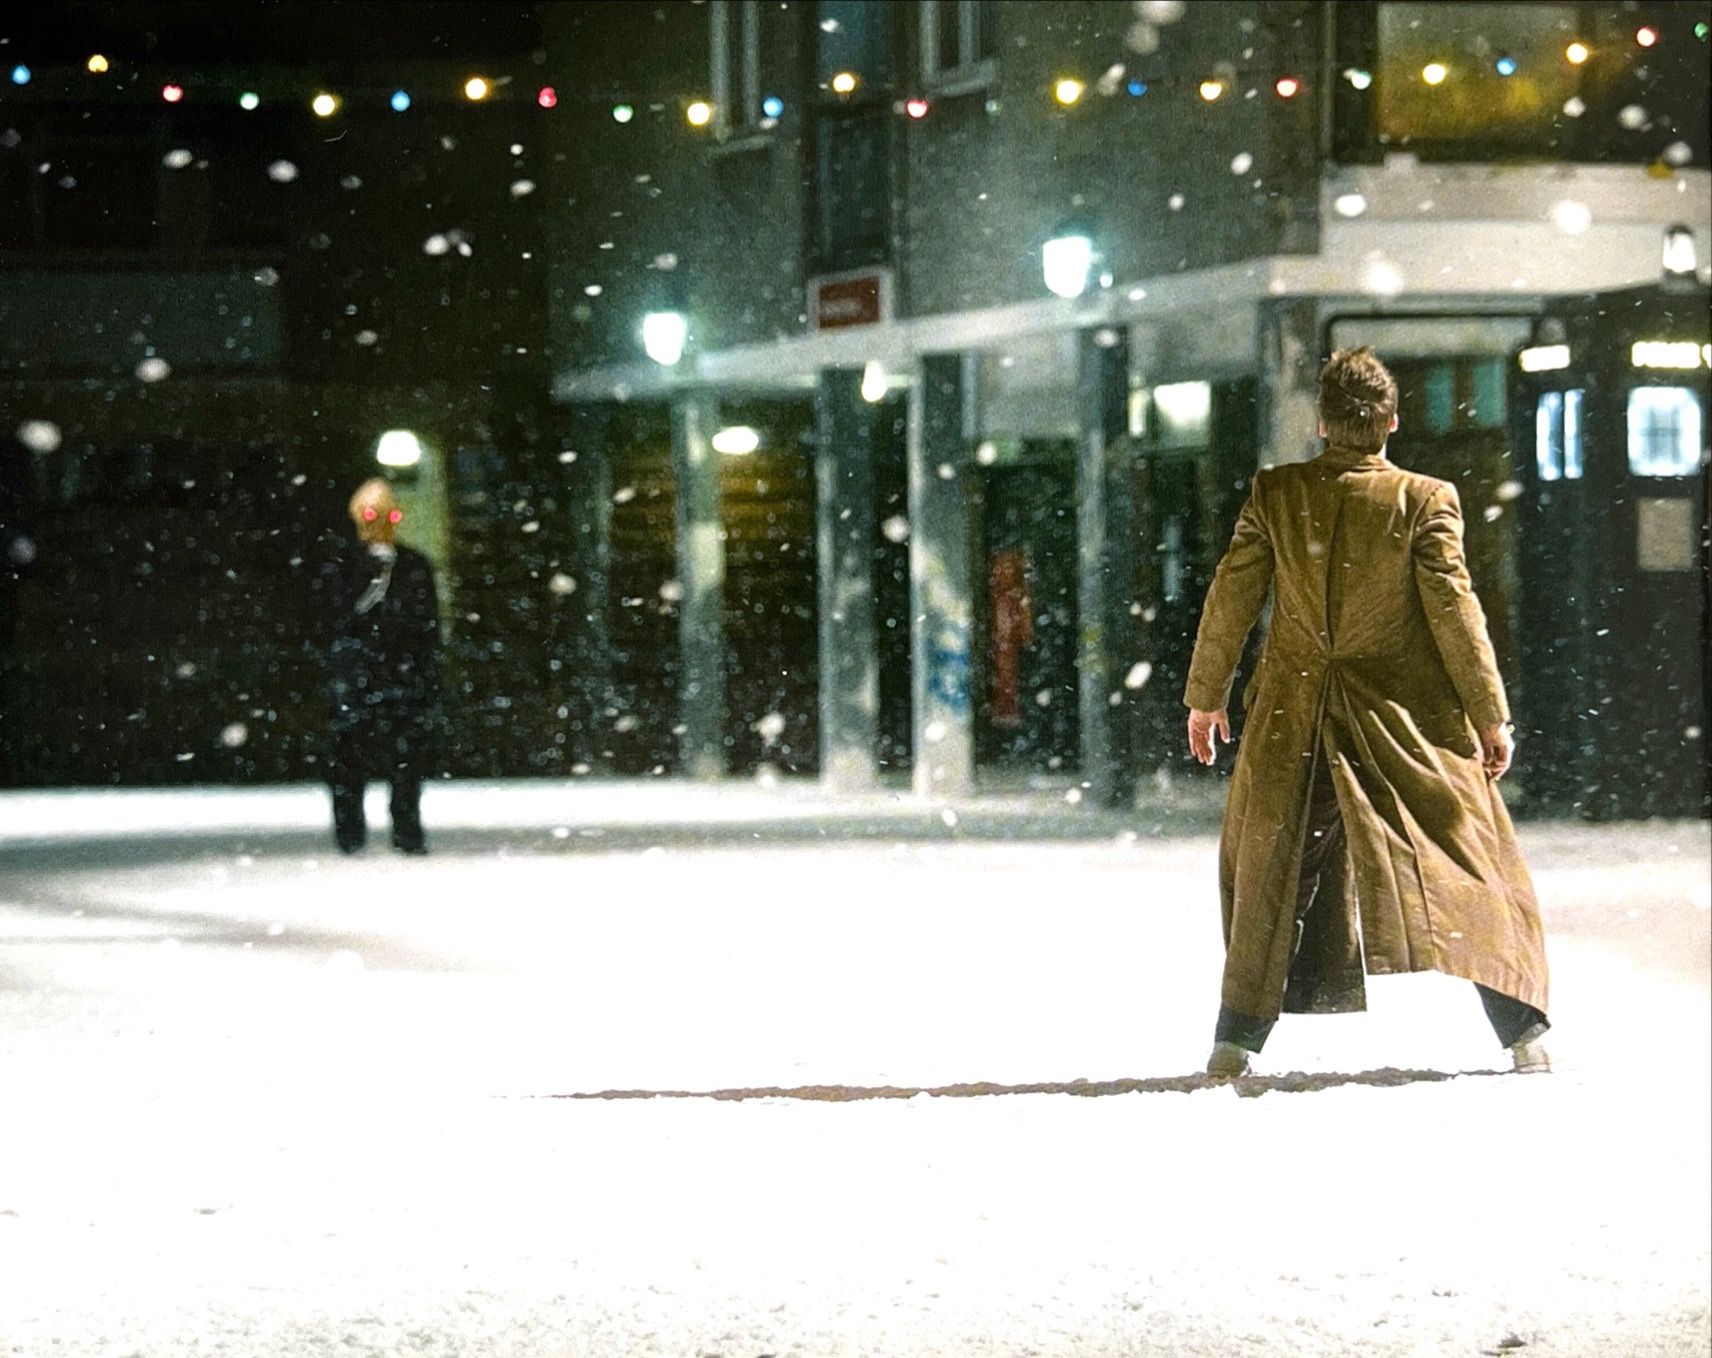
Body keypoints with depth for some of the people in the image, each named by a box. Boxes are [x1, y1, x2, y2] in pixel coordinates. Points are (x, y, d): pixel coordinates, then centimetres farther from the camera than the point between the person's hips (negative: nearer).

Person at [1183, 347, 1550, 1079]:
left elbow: (1230, 598, 1)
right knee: (1472, 863, 8)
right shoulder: (1425, 500, -9)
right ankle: (1523, 1031, 3)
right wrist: (1491, 715, -2)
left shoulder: (1275, 494, -3)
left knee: (1272, 871, 15)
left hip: (1296, 718, 2)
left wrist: (1205, 695, 13)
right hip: (1408, 721, -2)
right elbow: (1454, 609, -9)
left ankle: (1237, 1039, 12)